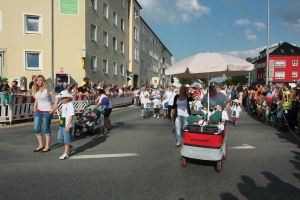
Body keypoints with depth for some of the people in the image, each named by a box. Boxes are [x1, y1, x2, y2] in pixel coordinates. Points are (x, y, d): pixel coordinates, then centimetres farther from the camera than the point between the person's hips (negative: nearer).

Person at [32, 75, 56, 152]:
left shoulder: (47, 89, -14)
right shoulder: (36, 89, 7)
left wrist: (54, 109, -17)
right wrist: (34, 107, 10)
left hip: (47, 111, -7)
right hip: (38, 111, 7)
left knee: (46, 129, 3)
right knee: (36, 128, 6)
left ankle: (47, 146, 17)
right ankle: (41, 145, 22)